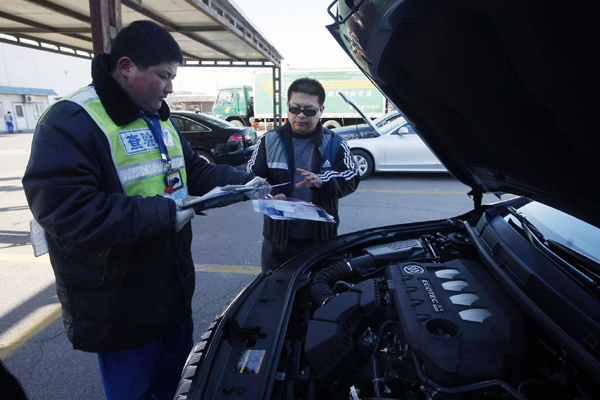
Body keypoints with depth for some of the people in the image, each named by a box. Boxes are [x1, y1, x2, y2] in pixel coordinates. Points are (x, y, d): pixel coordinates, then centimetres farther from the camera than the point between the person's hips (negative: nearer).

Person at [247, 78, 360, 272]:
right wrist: (270, 196, -19)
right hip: (277, 239, 1)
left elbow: (351, 180, -6)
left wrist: (322, 182, -27)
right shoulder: (268, 141, 2)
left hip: (321, 240, 0)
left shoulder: (335, 144, 2)